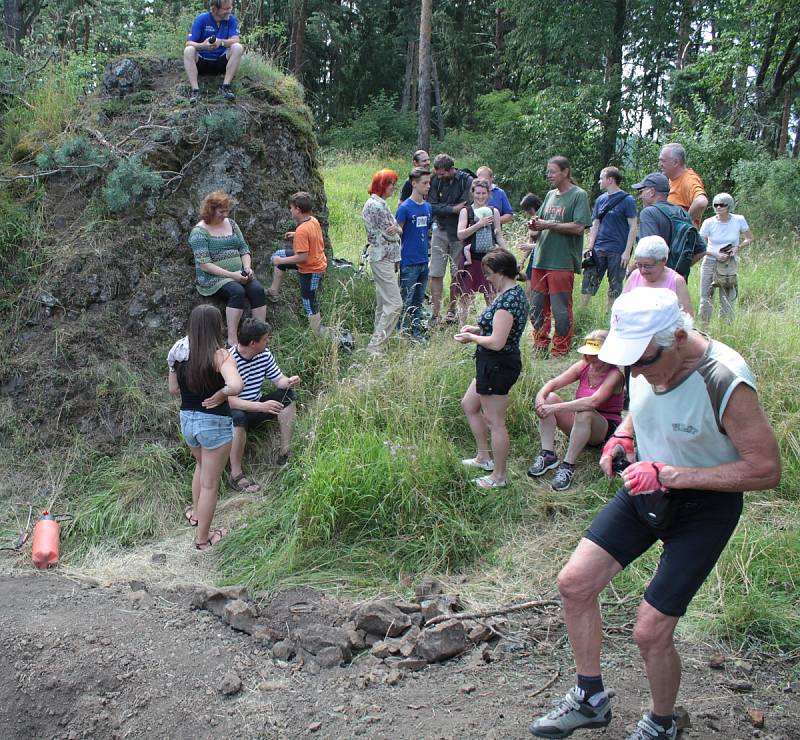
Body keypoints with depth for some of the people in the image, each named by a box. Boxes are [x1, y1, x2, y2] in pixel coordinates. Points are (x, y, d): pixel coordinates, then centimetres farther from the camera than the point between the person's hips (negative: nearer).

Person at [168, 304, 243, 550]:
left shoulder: (179, 352, -4)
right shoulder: (219, 355, -22)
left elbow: (173, 389, 7)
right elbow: (236, 386, -38)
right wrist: (219, 395, -20)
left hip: (187, 419, 6)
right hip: (214, 423, -6)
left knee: (201, 465, 34)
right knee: (210, 483, 10)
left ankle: (196, 513, 51)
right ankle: (203, 538, 23)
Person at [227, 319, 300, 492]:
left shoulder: (264, 354, -5)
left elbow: (279, 380, 3)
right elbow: (231, 401, -32)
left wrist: (288, 381, -23)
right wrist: (262, 407, -43)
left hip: (256, 407, 7)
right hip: (234, 411, -7)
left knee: (287, 395, -11)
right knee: (238, 417, -39)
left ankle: (285, 454, -11)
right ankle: (236, 475, -28)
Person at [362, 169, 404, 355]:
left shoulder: (374, 203, 15)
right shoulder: (377, 205, -17)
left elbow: (395, 229, 16)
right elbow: (390, 233, -15)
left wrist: (395, 228, -2)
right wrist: (397, 230, 3)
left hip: (380, 257, 11)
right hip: (383, 258, -11)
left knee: (383, 303, 14)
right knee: (395, 304, -11)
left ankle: (377, 345, 20)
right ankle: (376, 346, -11)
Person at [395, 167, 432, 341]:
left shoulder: (428, 207, 9)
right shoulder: (405, 208, -11)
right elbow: (396, 235, -8)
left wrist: (429, 246, 14)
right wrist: (397, 260, -9)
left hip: (424, 261, 6)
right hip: (409, 263, -6)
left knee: (418, 300, 14)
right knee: (406, 301, 0)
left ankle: (417, 332, 22)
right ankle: (403, 334, 9)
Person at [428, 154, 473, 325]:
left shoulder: (467, 181, -7)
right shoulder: (436, 180, 1)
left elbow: (466, 207, -15)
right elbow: (432, 206, -7)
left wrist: (443, 209, -11)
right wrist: (453, 209, -16)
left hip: (459, 233, -2)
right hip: (440, 230, 2)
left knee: (457, 274, 6)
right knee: (436, 274, -3)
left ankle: (451, 310, 18)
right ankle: (435, 313, -1)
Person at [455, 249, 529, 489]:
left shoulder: (507, 300, -25)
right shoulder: (516, 293, 7)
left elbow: (497, 342, -28)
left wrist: (471, 338, -12)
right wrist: (477, 329, 7)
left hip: (498, 366, -11)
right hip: (496, 365, 11)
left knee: (495, 422, 2)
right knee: (469, 405, 24)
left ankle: (499, 476, 15)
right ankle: (484, 457, 35)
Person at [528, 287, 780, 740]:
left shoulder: (725, 383, -29)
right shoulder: (647, 362, -8)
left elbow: (767, 470, -26)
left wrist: (670, 475, -29)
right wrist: (622, 435, -7)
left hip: (704, 506, -6)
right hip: (646, 494, 7)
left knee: (651, 631, -6)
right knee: (574, 582, 0)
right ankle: (590, 699, 22)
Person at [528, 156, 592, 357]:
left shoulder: (579, 195, -4)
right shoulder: (550, 195, 17)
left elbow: (579, 227, -14)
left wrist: (549, 225, -12)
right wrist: (535, 225, 1)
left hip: (562, 263, -7)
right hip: (541, 259, 7)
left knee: (561, 310, -3)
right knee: (537, 307, 10)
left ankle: (560, 352, 6)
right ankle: (540, 347, 21)